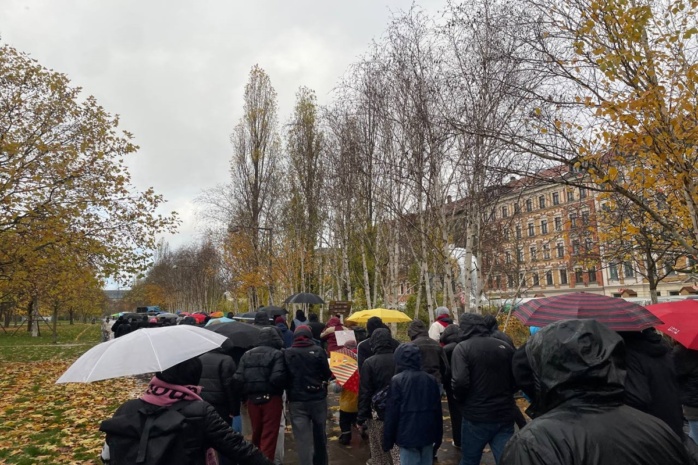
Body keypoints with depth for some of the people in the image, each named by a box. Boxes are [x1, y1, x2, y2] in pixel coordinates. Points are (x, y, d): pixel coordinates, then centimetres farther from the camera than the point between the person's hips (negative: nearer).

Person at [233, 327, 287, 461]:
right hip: (271, 399, -5)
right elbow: (278, 377, -20)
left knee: (256, 433, 22)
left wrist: (246, 394, 12)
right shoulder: (277, 354, -8)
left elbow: (238, 378, 0)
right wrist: (281, 389, -1)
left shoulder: (247, 354, 8)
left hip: (252, 399, 6)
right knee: (269, 435, 4)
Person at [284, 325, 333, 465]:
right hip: (318, 398, 1)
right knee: (320, 434, 20)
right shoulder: (318, 350, -8)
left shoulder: (287, 353, -5)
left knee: (302, 438, 4)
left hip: (297, 401, -1)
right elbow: (327, 374, -6)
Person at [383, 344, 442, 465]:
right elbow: (438, 410, 9)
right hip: (428, 433, 5)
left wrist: (387, 440, -2)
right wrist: (438, 435, 19)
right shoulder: (431, 379, 4)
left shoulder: (397, 380, -10)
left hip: (408, 435, -5)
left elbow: (392, 413, -10)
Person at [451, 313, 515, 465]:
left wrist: (460, 401, 0)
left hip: (477, 416, -4)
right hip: (505, 415, 4)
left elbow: (460, 382, -20)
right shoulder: (505, 347, 5)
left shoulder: (463, 348, -10)